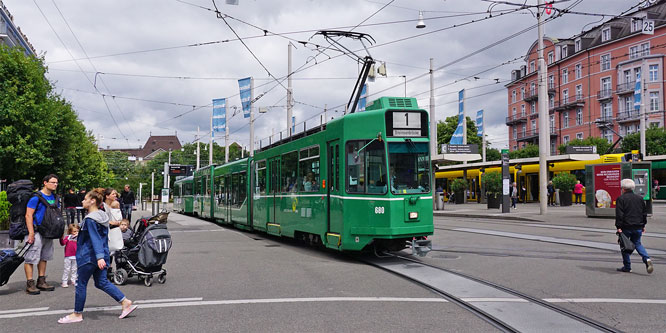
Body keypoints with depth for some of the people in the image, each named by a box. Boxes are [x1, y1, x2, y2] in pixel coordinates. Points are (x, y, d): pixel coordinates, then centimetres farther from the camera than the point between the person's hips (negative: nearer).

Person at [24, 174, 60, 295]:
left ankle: (41, 281, 23)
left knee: (44, 257, 14)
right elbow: (28, 215, -15)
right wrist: (31, 233, -21)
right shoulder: (36, 197, -12)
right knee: (31, 258, -5)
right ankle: (30, 284, -1)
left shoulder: (54, 197, 10)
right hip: (36, 231, -8)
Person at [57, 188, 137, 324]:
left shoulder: (90, 220, -16)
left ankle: (77, 314, 16)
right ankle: (126, 302, 6)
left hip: (89, 257, -9)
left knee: (81, 284, 5)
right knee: (102, 283, 12)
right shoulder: (103, 217, 11)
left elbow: (95, 239, -26)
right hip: (101, 255, 9)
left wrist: (99, 257, -33)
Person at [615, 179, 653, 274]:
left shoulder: (621, 199, -8)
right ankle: (647, 259, -4)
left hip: (626, 227, -5)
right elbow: (644, 213, 15)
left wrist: (618, 227, -13)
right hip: (638, 227, 5)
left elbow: (619, 214, -14)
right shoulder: (640, 198, 10)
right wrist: (643, 225, 22)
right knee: (637, 243, 20)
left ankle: (627, 267, 10)